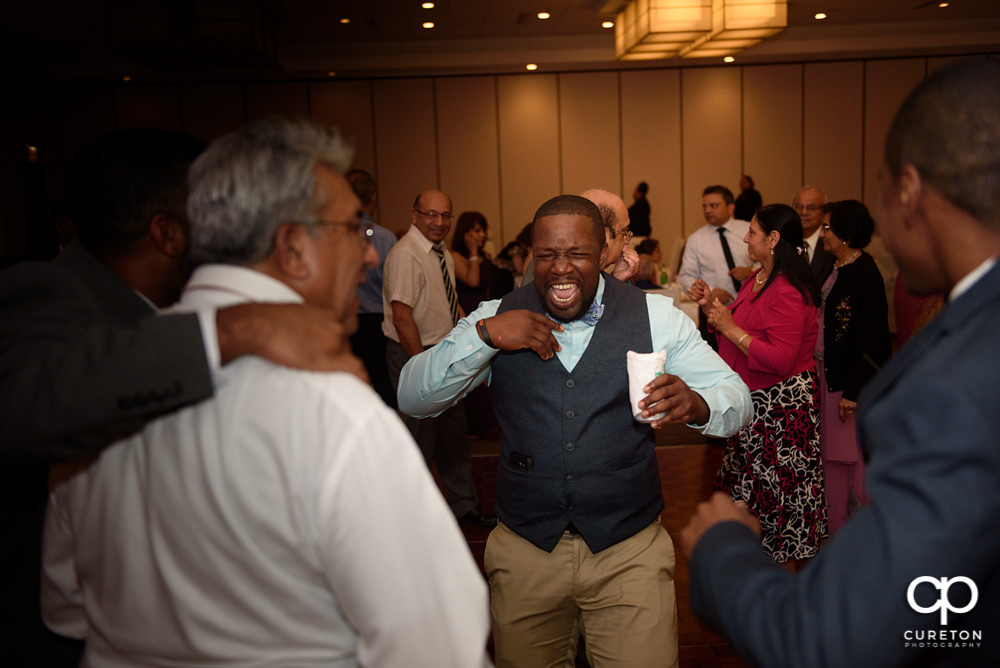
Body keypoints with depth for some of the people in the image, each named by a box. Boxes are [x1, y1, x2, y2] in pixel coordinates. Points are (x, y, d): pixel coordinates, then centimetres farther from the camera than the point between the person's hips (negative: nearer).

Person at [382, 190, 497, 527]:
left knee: (454, 433, 18)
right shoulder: (405, 255, -19)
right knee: (422, 439, 0)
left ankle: (464, 505, 33)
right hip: (415, 353, -9)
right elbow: (402, 317, -24)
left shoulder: (443, 253, 8)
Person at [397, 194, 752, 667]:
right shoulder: (497, 317, 0)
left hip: (630, 551, -1)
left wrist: (694, 404, -28)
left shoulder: (655, 317, -3)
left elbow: (737, 398, -4)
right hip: (524, 552, 2)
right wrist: (484, 334, -20)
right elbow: (412, 398, -6)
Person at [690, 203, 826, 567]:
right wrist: (712, 306, 5)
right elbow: (743, 333, 18)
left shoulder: (789, 292, -22)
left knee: (779, 484, 3)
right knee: (756, 480, 18)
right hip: (755, 401, 10)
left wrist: (730, 327, -24)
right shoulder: (757, 279, 10)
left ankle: (787, 572, 20)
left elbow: (780, 360, -29)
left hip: (782, 406, -10)